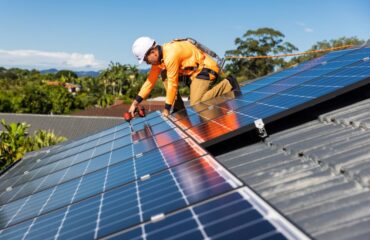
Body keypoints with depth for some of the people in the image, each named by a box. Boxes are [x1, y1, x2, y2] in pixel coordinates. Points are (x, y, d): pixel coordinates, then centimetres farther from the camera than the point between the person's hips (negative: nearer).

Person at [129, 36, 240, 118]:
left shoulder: (170, 55, -27)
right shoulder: (158, 57, 2)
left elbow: (172, 84, -22)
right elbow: (150, 81, 4)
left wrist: (167, 109, -12)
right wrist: (135, 102, 0)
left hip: (205, 69, -9)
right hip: (193, 69, 10)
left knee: (196, 106, -16)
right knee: (165, 74, 1)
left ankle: (227, 84, -8)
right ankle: (179, 109, 4)